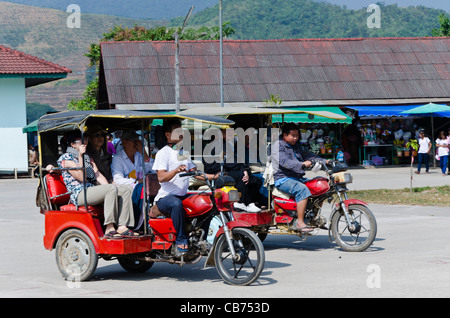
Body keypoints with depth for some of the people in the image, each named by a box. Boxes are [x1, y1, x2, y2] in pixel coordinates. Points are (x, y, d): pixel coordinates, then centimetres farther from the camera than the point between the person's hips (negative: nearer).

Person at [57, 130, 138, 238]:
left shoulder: (88, 157, 24)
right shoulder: (66, 158, -2)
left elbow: (98, 175, 16)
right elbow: (81, 177, -13)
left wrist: (109, 189, 0)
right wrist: (80, 156, -15)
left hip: (94, 191, 9)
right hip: (79, 194, -9)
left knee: (125, 191, -9)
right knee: (112, 188, -31)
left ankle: (122, 227, -22)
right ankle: (109, 229, -35)